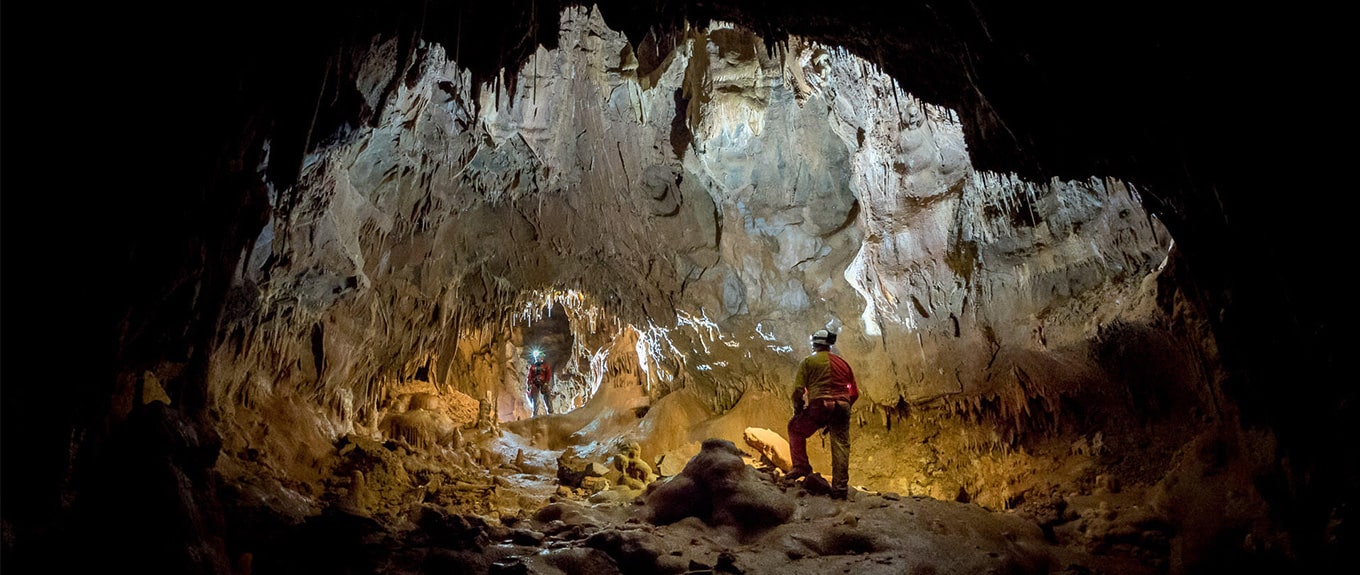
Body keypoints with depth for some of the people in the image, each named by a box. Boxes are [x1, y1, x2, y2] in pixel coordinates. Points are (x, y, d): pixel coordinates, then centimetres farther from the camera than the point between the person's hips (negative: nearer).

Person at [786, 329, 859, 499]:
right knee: (841, 446, 5)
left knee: (795, 428, 19)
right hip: (842, 407, 3)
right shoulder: (842, 362, 19)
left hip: (819, 405, -3)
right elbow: (855, 393, 19)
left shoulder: (808, 361, 6)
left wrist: (798, 411, 8)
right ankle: (840, 487, 3)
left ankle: (801, 466, 10)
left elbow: (798, 389, -4)